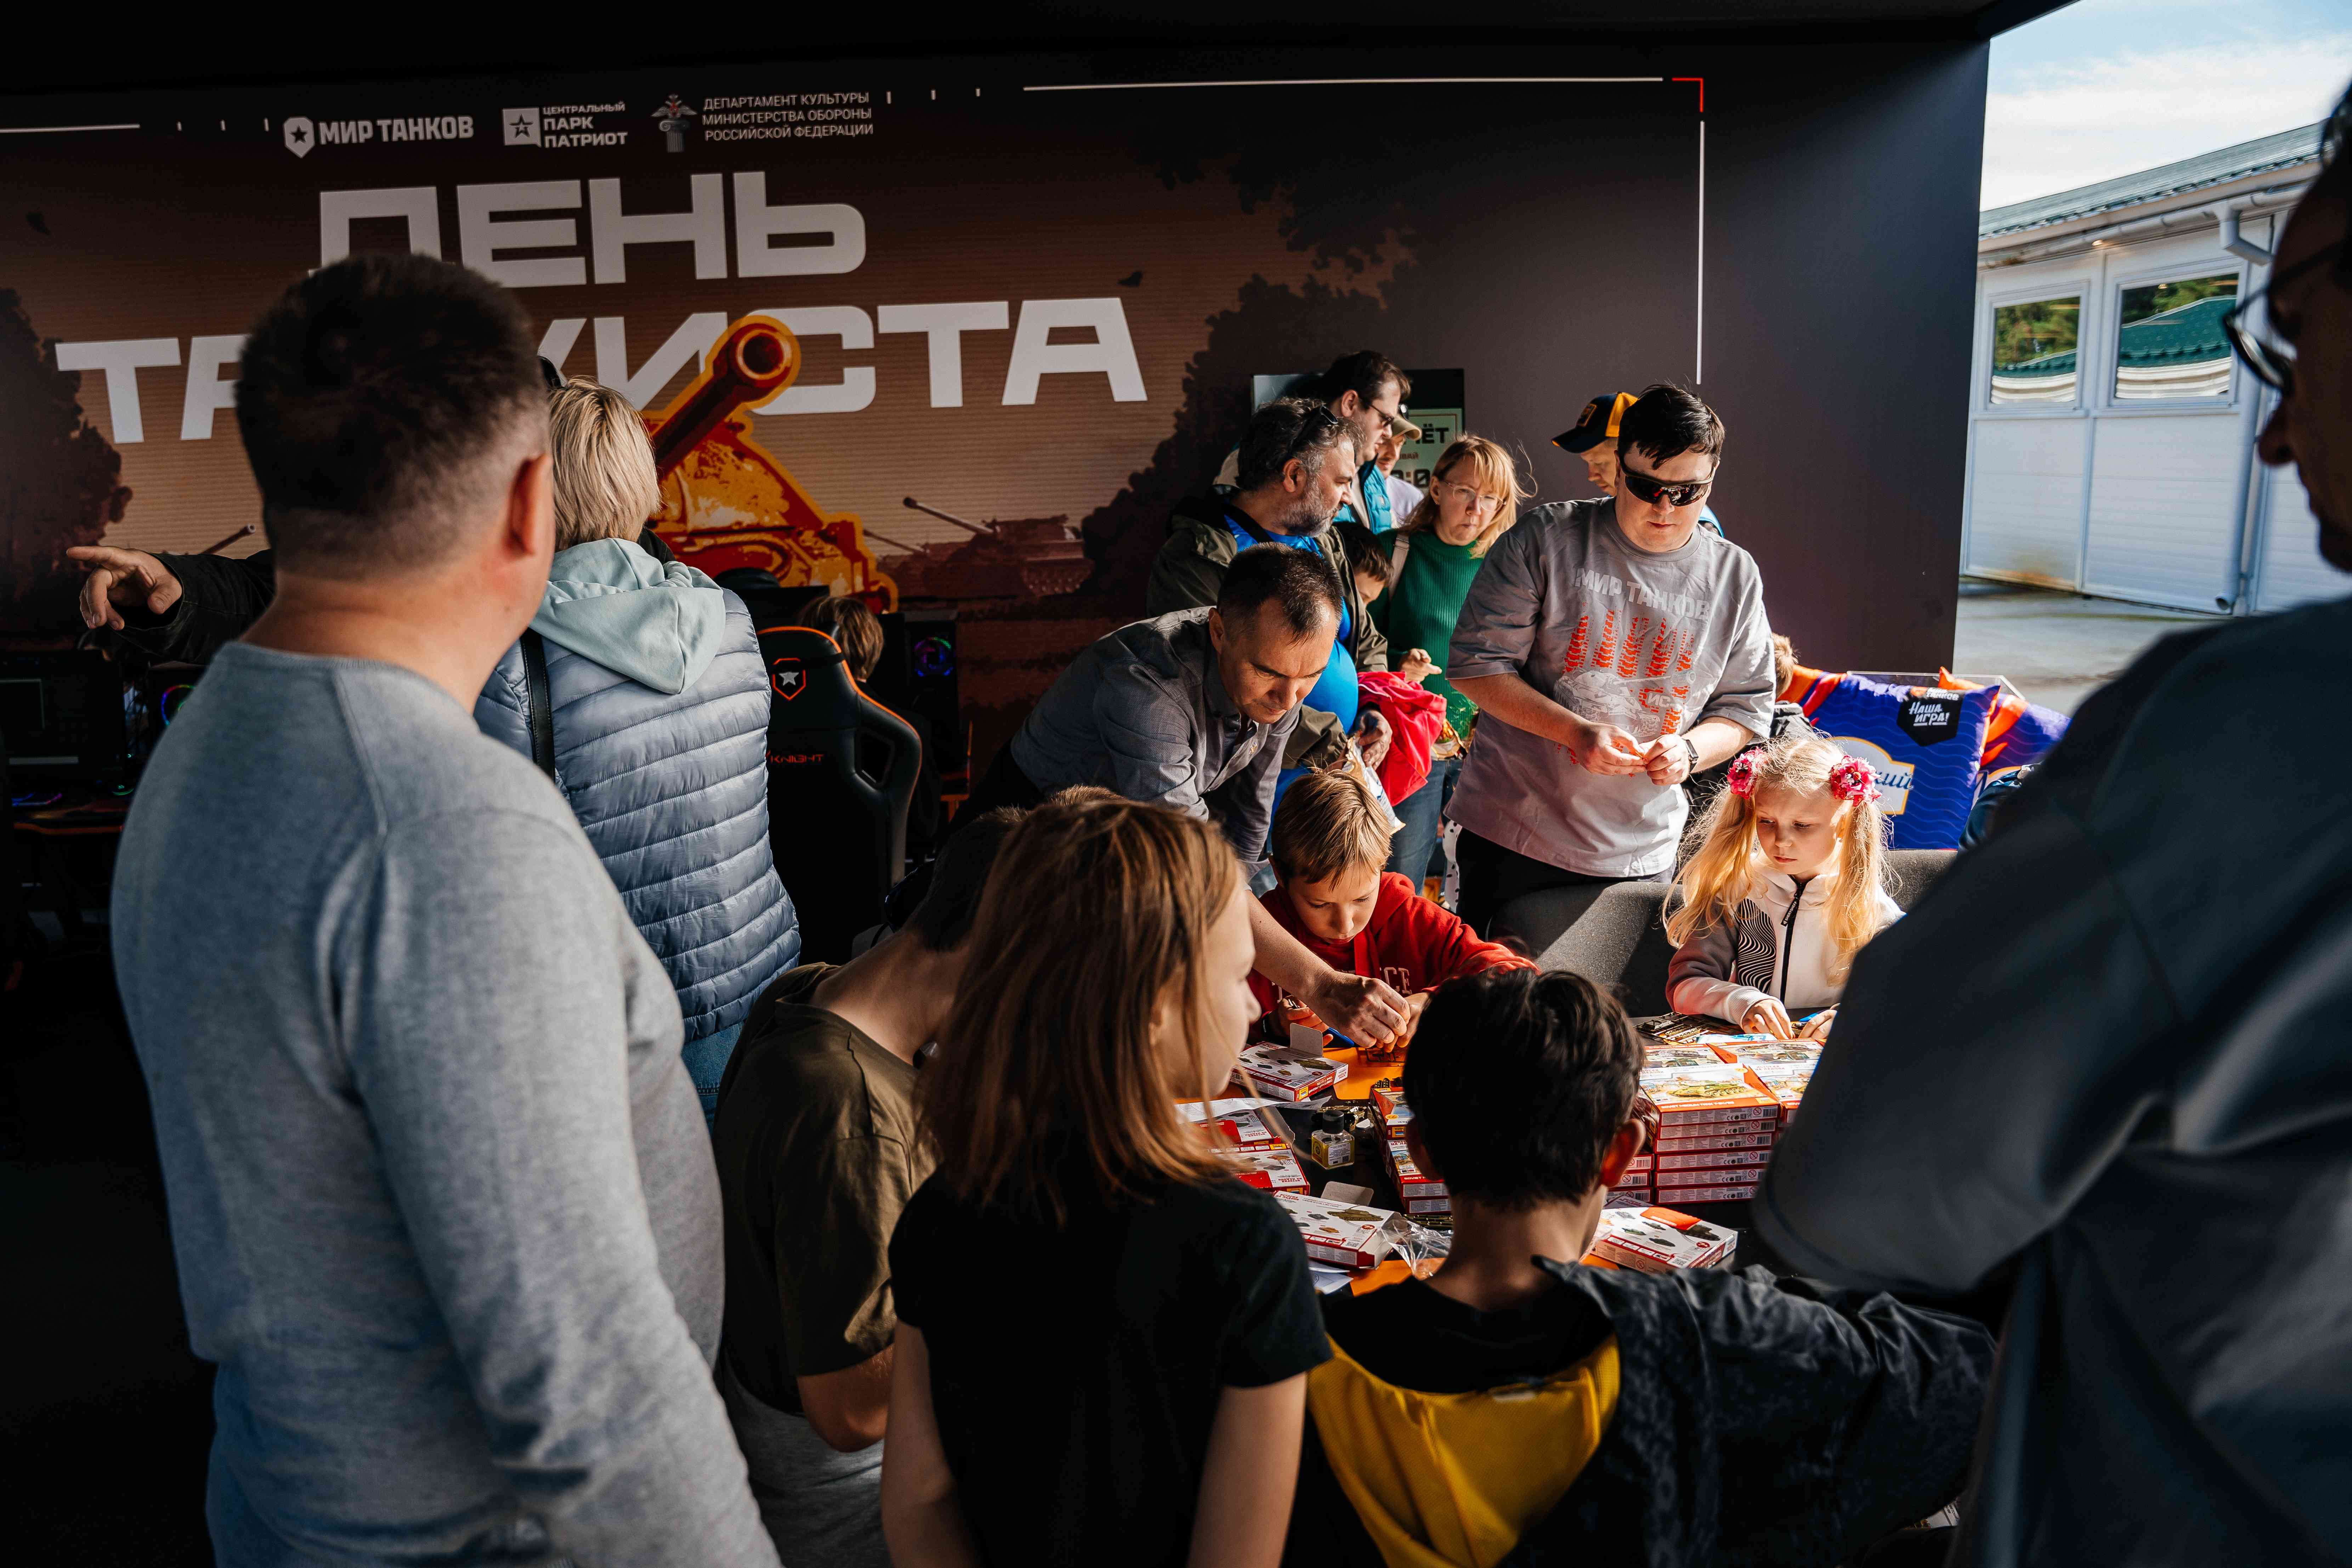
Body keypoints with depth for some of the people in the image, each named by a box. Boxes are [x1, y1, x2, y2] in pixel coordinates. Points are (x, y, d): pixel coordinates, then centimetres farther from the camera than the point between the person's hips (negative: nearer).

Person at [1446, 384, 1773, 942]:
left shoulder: (1736, 576, 5)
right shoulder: (1546, 539, -6)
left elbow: (1747, 707, 11)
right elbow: (1476, 664, -8)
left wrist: (1689, 750, -12)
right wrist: (1576, 732, -20)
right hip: (1513, 840, -2)